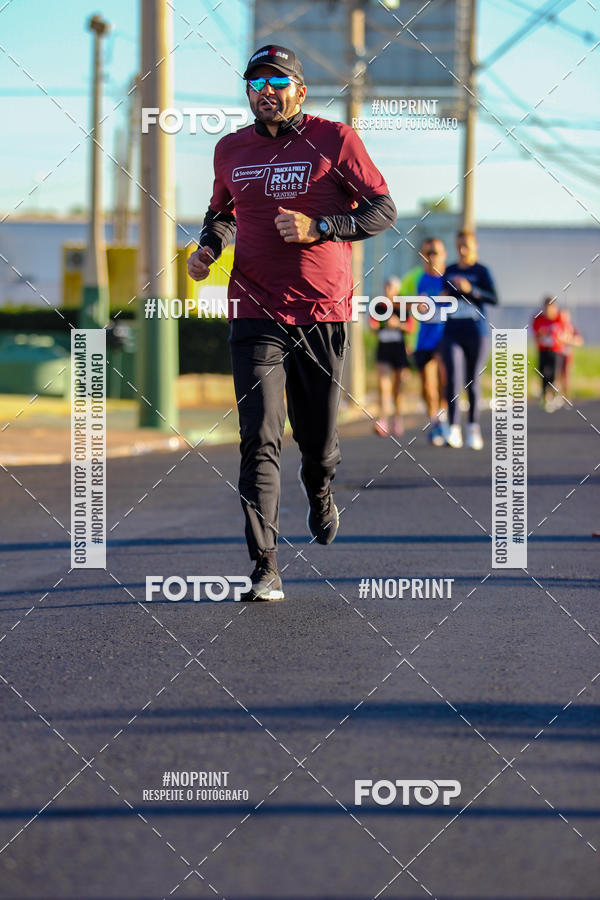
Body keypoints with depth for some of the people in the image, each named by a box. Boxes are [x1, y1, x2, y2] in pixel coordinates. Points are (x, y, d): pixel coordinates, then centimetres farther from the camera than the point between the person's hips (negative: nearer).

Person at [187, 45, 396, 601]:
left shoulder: (334, 140, -2)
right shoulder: (231, 150, 10)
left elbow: (383, 210, -2)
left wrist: (318, 227, -16)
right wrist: (209, 246, 6)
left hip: (324, 313, -1)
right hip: (256, 313, 1)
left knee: (316, 435, 9)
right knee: (260, 440, -12)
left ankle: (320, 493, 47)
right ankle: (265, 569, -16)